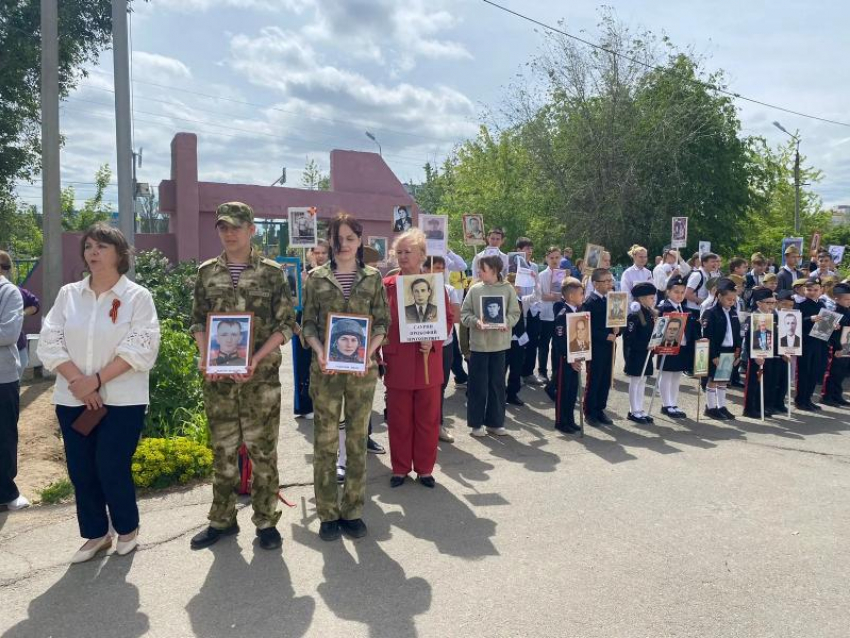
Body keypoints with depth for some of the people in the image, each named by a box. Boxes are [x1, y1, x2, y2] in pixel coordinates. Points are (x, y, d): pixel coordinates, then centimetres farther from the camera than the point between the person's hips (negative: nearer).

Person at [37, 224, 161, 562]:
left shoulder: (137, 296, -4)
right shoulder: (68, 294, 7)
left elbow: (140, 348, -13)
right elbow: (50, 342, 1)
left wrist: (97, 380, -17)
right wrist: (77, 380, -13)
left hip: (121, 400, -4)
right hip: (73, 398, 4)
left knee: (111, 468, -4)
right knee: (80, 470, 8)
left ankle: (128, 528, 21)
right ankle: (95, 533, 26)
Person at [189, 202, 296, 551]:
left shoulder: (271, 272, -1)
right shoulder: (207, 272, 8)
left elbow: (286, 324, -3)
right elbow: (198, 321, 11)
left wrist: (257, 357, -15)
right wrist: (206, 357, -6)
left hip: (261, 376, -2)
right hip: (217, 377, 3)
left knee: (262, 449, 4)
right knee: (222, 449, 11)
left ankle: (266, 521, 18)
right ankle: (222, 519, 26)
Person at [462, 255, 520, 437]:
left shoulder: (508, 289, 1)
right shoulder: (474, 289, 2)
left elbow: (515, 313, 0)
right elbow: (464, 313, 1)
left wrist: (506, 323, -20)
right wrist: (476, 321, -18)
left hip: (499, 343, 1)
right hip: (478, 343, 0)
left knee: (497, 384, 9)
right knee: (478, 384, 4)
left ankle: (495, 422, 21)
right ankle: (476, 423, 15)